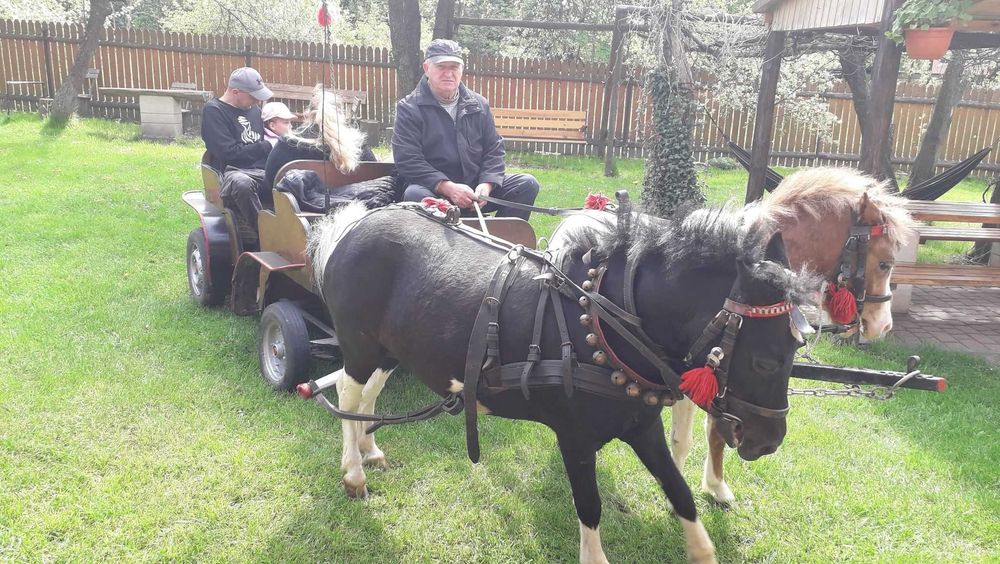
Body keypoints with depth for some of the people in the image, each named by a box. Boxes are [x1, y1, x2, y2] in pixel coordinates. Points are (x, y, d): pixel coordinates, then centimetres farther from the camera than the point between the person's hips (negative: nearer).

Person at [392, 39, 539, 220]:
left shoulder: (479, 104, 11)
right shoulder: (409, 108, -2)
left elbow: (494, 149, 11)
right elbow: (407, 160, -12)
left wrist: (486, 184, -10)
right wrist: (448, 188, -25)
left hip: (475, 189, 5)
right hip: (433, 189, -4)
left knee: (527, 184, -10)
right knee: (414, 195, -38)